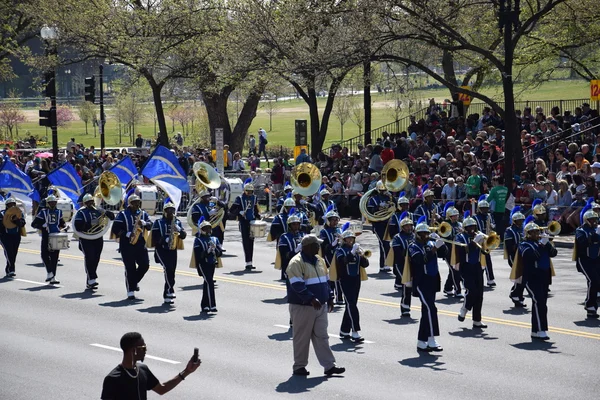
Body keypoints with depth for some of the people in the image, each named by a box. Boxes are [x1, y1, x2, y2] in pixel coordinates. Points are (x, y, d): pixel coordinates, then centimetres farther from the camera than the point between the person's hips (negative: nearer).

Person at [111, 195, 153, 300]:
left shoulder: (143, 213, 13)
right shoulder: (123, 214, 0)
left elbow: (150, 225, 5)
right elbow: (115, 229, -6)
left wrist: (144, 223, -17)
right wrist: (127, 234, -17)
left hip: (140, 243, 4)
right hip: (127, 244, -4)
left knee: (145, 265, -2)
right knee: (130, 268, -5)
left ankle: (135, 281, 26)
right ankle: (130, 292, -1)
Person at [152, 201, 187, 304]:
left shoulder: (177, 222, 12)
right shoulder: (158, 222, 0)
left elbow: (183, 235, 4)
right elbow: (155, 237, -5)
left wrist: (179, 229, -15)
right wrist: (165, 240, -18)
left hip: (172, 250, 4)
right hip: (161, 250, -4)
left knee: (171, 272, 2)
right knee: (168, 268, -24)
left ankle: (167, 296, 10)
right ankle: (170, 291, -25)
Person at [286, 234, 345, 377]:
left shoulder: (319, 261, 12)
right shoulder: (297, 263, -15)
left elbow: (325, 281, 21)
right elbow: (297, 285, -24)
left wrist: (329, 298, 14)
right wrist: (311, 299, -31)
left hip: (320, 306, 7)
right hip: (302, 307, -7)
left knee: (322, 336, 8)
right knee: (302, 338, 2)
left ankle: (329, 366, 8)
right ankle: (299, 366, 12)